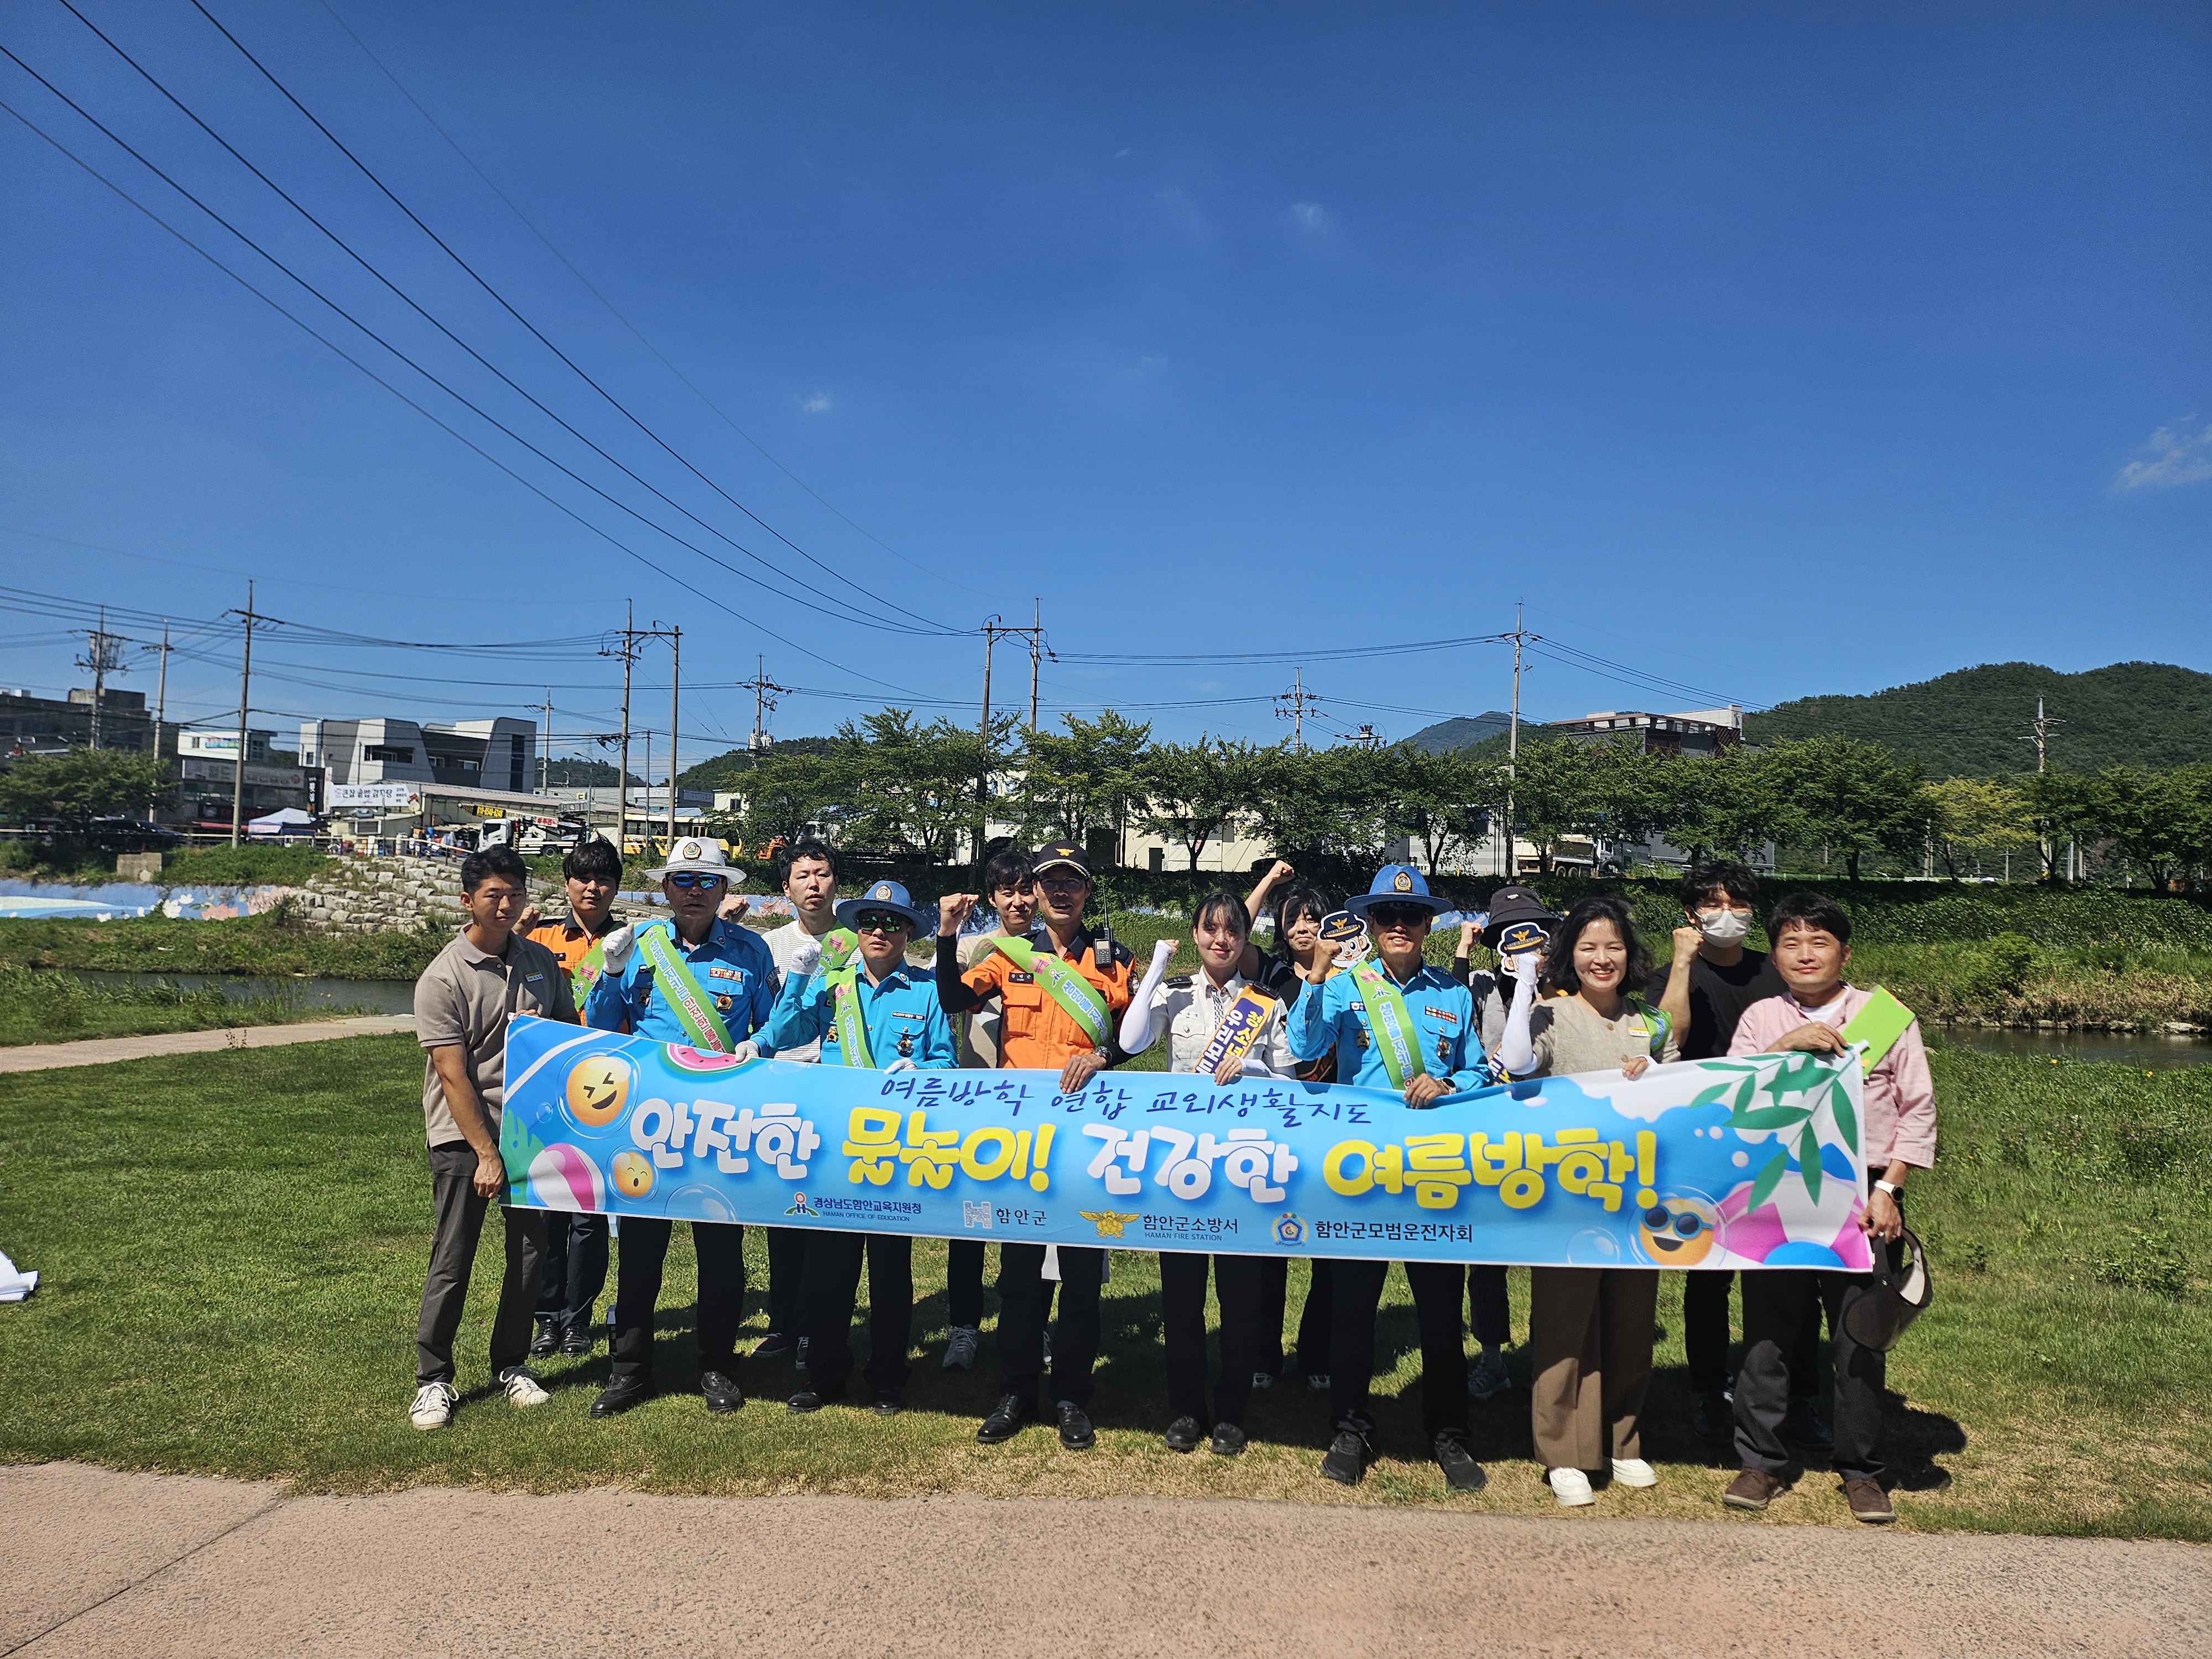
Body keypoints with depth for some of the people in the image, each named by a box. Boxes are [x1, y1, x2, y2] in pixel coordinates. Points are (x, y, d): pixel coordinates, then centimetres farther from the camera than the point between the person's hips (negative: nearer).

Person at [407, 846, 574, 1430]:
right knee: (452, 1261, 1)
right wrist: (486, 1155, -14)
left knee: (532, 1253, 8)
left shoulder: (542, 962, 5)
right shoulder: (444, 977, -10)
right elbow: (453, 1077, -12)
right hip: (463, 1138, -4)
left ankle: (511, 1365, 25)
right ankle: (433, 1380, 15)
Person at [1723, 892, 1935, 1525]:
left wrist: (1887, 1189, -4)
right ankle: (1760, 1460, 18)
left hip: (1861, 1197, -1)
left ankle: (1861, 1468, 22)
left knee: (1861, 1335, 5)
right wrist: (1784, 1046, -16)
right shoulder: (1761, 1019, 8)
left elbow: (1918, 1109, 4)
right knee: (1767, 1329, 5)